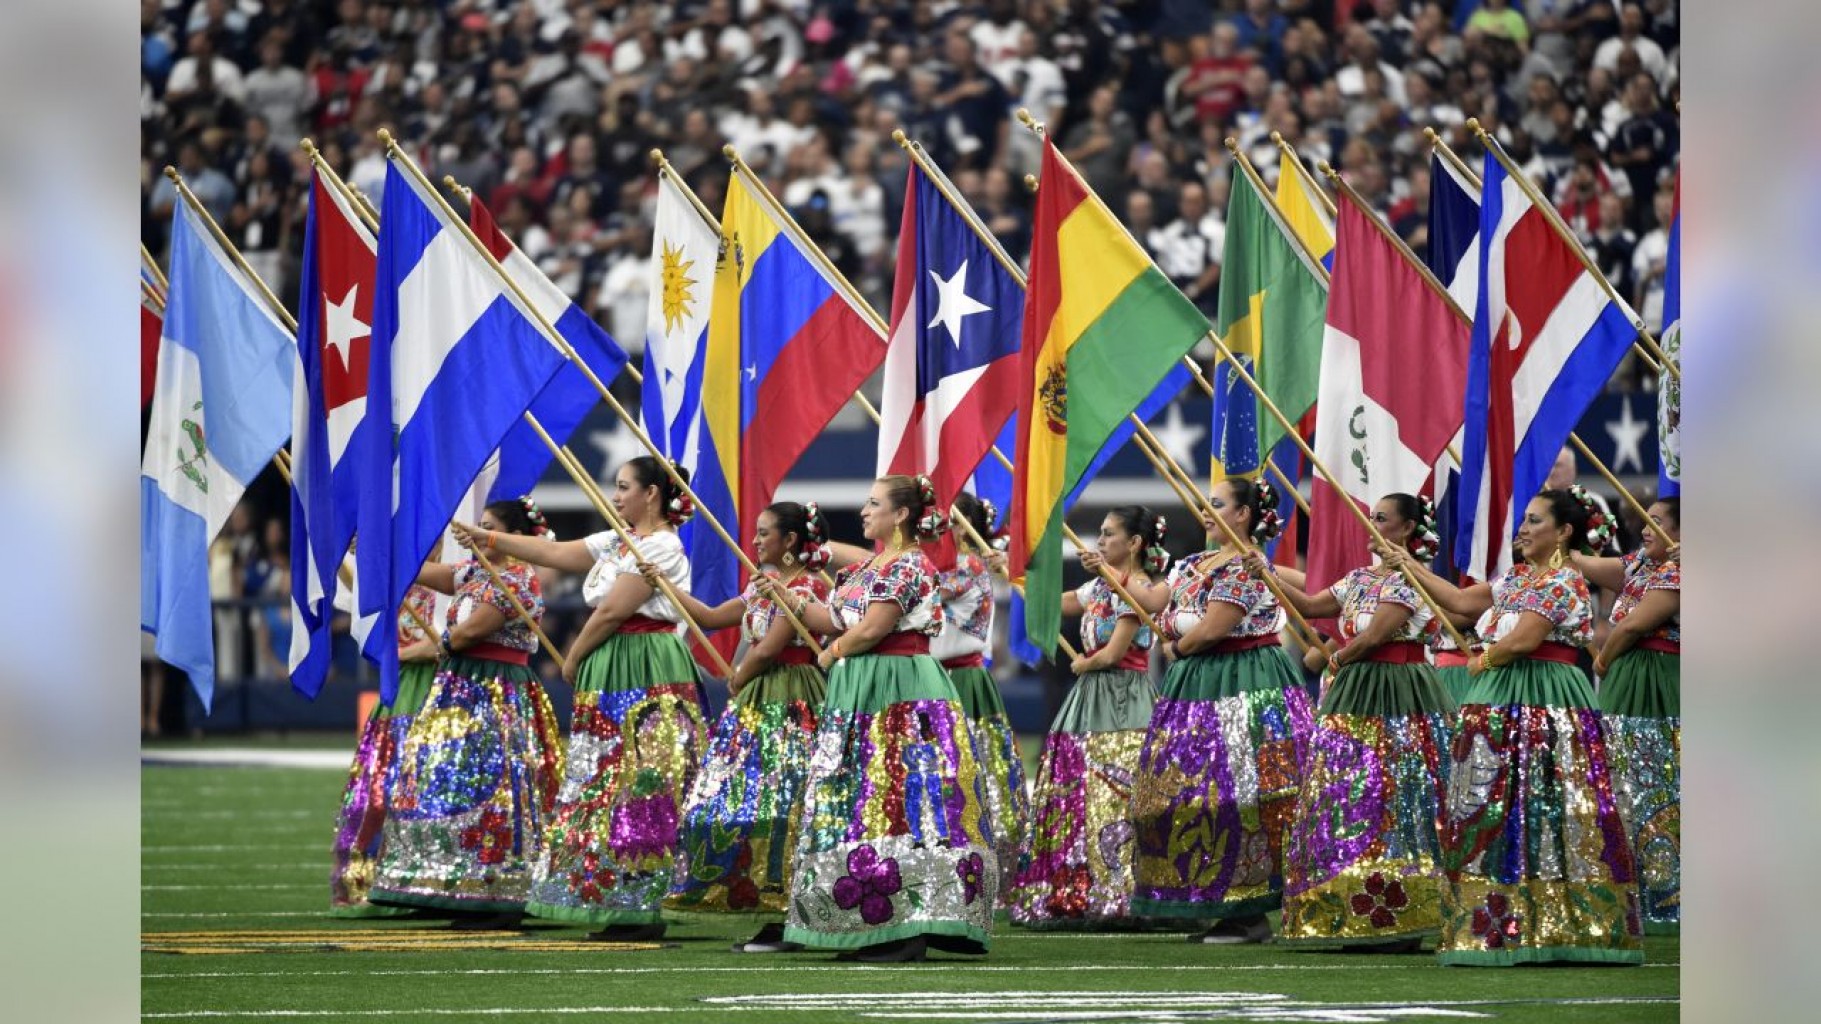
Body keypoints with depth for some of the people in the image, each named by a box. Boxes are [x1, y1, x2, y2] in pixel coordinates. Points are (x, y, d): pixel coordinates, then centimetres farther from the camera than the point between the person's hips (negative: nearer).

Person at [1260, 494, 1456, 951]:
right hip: (1356, 699, 9)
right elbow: (1310, 606, 24)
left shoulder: (1411, 579, -11)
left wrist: (1339, 659, 1)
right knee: (1351, 807, 5)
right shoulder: (1360, 578, 15)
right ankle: (1363, 920, 7)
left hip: (1399, 706, -9)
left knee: (1392, 806, -8)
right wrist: (1267, 572, 19)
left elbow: (1373, 635, -16)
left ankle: (1401, 924, -7)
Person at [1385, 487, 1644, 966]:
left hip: (1545, 708, -9)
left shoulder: (1563, 581, -10)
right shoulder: (1519, 577, 17)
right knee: (1496, 813, 5)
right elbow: (1462, 600, 23)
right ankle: (1503, 922, 4)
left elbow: (1522, 639, -18)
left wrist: (1482, 661, -2)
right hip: (1504, 707, 9)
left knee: (1540, 814, -10)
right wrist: (1413, 568, 23)